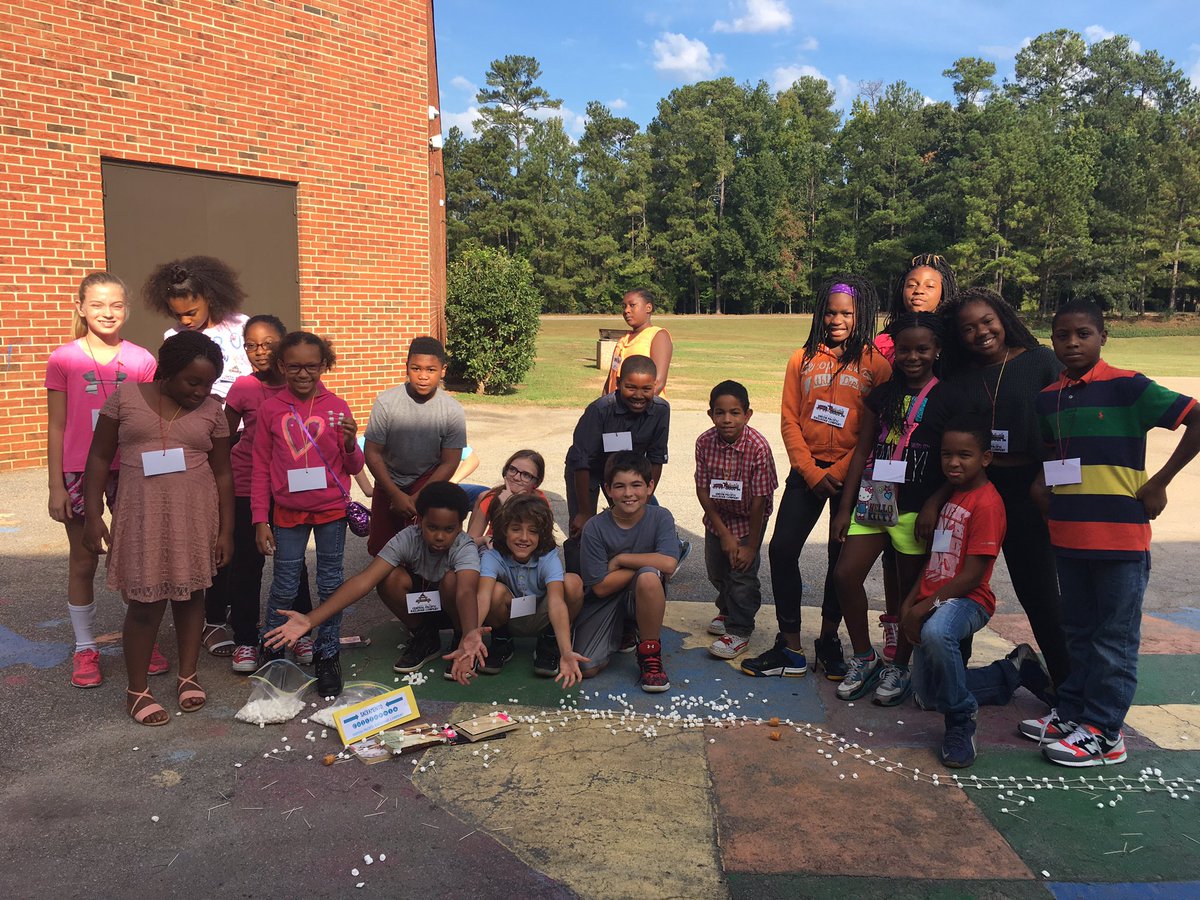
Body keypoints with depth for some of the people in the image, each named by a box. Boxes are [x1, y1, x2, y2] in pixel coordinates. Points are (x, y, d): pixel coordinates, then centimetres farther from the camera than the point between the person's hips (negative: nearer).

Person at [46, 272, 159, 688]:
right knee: (83, 562, 8)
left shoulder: (141, 360, 0)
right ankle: (85, 649, 21)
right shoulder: (64, 359, -2)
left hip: (129, 470, 1)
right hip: (80, 472, -1)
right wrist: (56, 486, -2)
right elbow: (57, 426, 0)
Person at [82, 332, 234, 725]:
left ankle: (188, 676, 26)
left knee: (190, 592, 10)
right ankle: (136, 690, 15)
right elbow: (100, 457, 1)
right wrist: (93, 515, -5)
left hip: (195, 515, 2)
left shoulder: (211, 410, 1)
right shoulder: (125, 396, -1)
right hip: (142, 514, -1)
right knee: (146, 600, -1)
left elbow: (222, 472, 5)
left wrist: (226, 529, 3)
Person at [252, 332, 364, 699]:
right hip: (288, 512, 0)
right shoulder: (270, 409, -2)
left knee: (330, 585, 8)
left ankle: (327, 657, 22)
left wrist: (350, 444, -20)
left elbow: (353, 467, 2)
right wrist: (260, 521, -1)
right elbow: (261, 470, 2)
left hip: (331, 509, 0)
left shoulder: (337, 407, -2)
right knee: (284, 587, 8)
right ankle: (271, 652, 28)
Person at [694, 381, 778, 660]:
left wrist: (751, 545, -18)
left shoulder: (758, 447, -30)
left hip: (748, 519, -4)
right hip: (717, 516, 4)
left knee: (742, 572, -6)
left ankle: (739, 631, 13)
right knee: (716, 570, 17)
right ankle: (727, 609, 45)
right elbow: (702, 490, -13)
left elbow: (759, 500, -24)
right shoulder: (705, 442, -20)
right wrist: (724, 533, -14)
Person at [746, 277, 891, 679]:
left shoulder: (876, 364, -2)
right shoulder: (803, 360, 6)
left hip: (852, 475, -2)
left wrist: (838, 472, -13)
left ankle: (828, 641, 26)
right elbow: (790, 422, 3)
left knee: (842, 559, 8)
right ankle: (790, 650, 6)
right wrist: (811, 473, -7)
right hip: (807, 472, 2)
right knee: (781, 551, -5)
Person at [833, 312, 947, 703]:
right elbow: (862, 452, 10)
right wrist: (845, 507, 7)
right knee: (845, 574, -4)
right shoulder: (882, 396, 11)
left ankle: (899, 667, 23)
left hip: (917, 506, -4)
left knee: (909, 589, 5)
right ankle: (864, 658, 14)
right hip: (874, 500, 4)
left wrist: (935, 504, -16)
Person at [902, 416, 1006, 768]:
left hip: (967, 600, -9)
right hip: (932, 601, 9)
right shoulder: (951, 496, 14)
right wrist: (910, 602, 2)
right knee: (928, 695, 12)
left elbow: (973, 575, -19)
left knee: (936, 632, -43)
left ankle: (961, 719, -20)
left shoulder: (986, 502, -14)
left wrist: (926, 606, -20)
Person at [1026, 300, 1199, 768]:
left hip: (1121, 534, -6)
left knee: (1115, 638, 4)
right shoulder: (1049, 399, 7)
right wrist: (1042, 484, 6)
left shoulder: (1127, 387, -11)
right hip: (1067, 534, 6)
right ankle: (1071, 712, 29)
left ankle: (1103, 733, 12)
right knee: (1079, 632, 18)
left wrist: (1158, 482, -14)